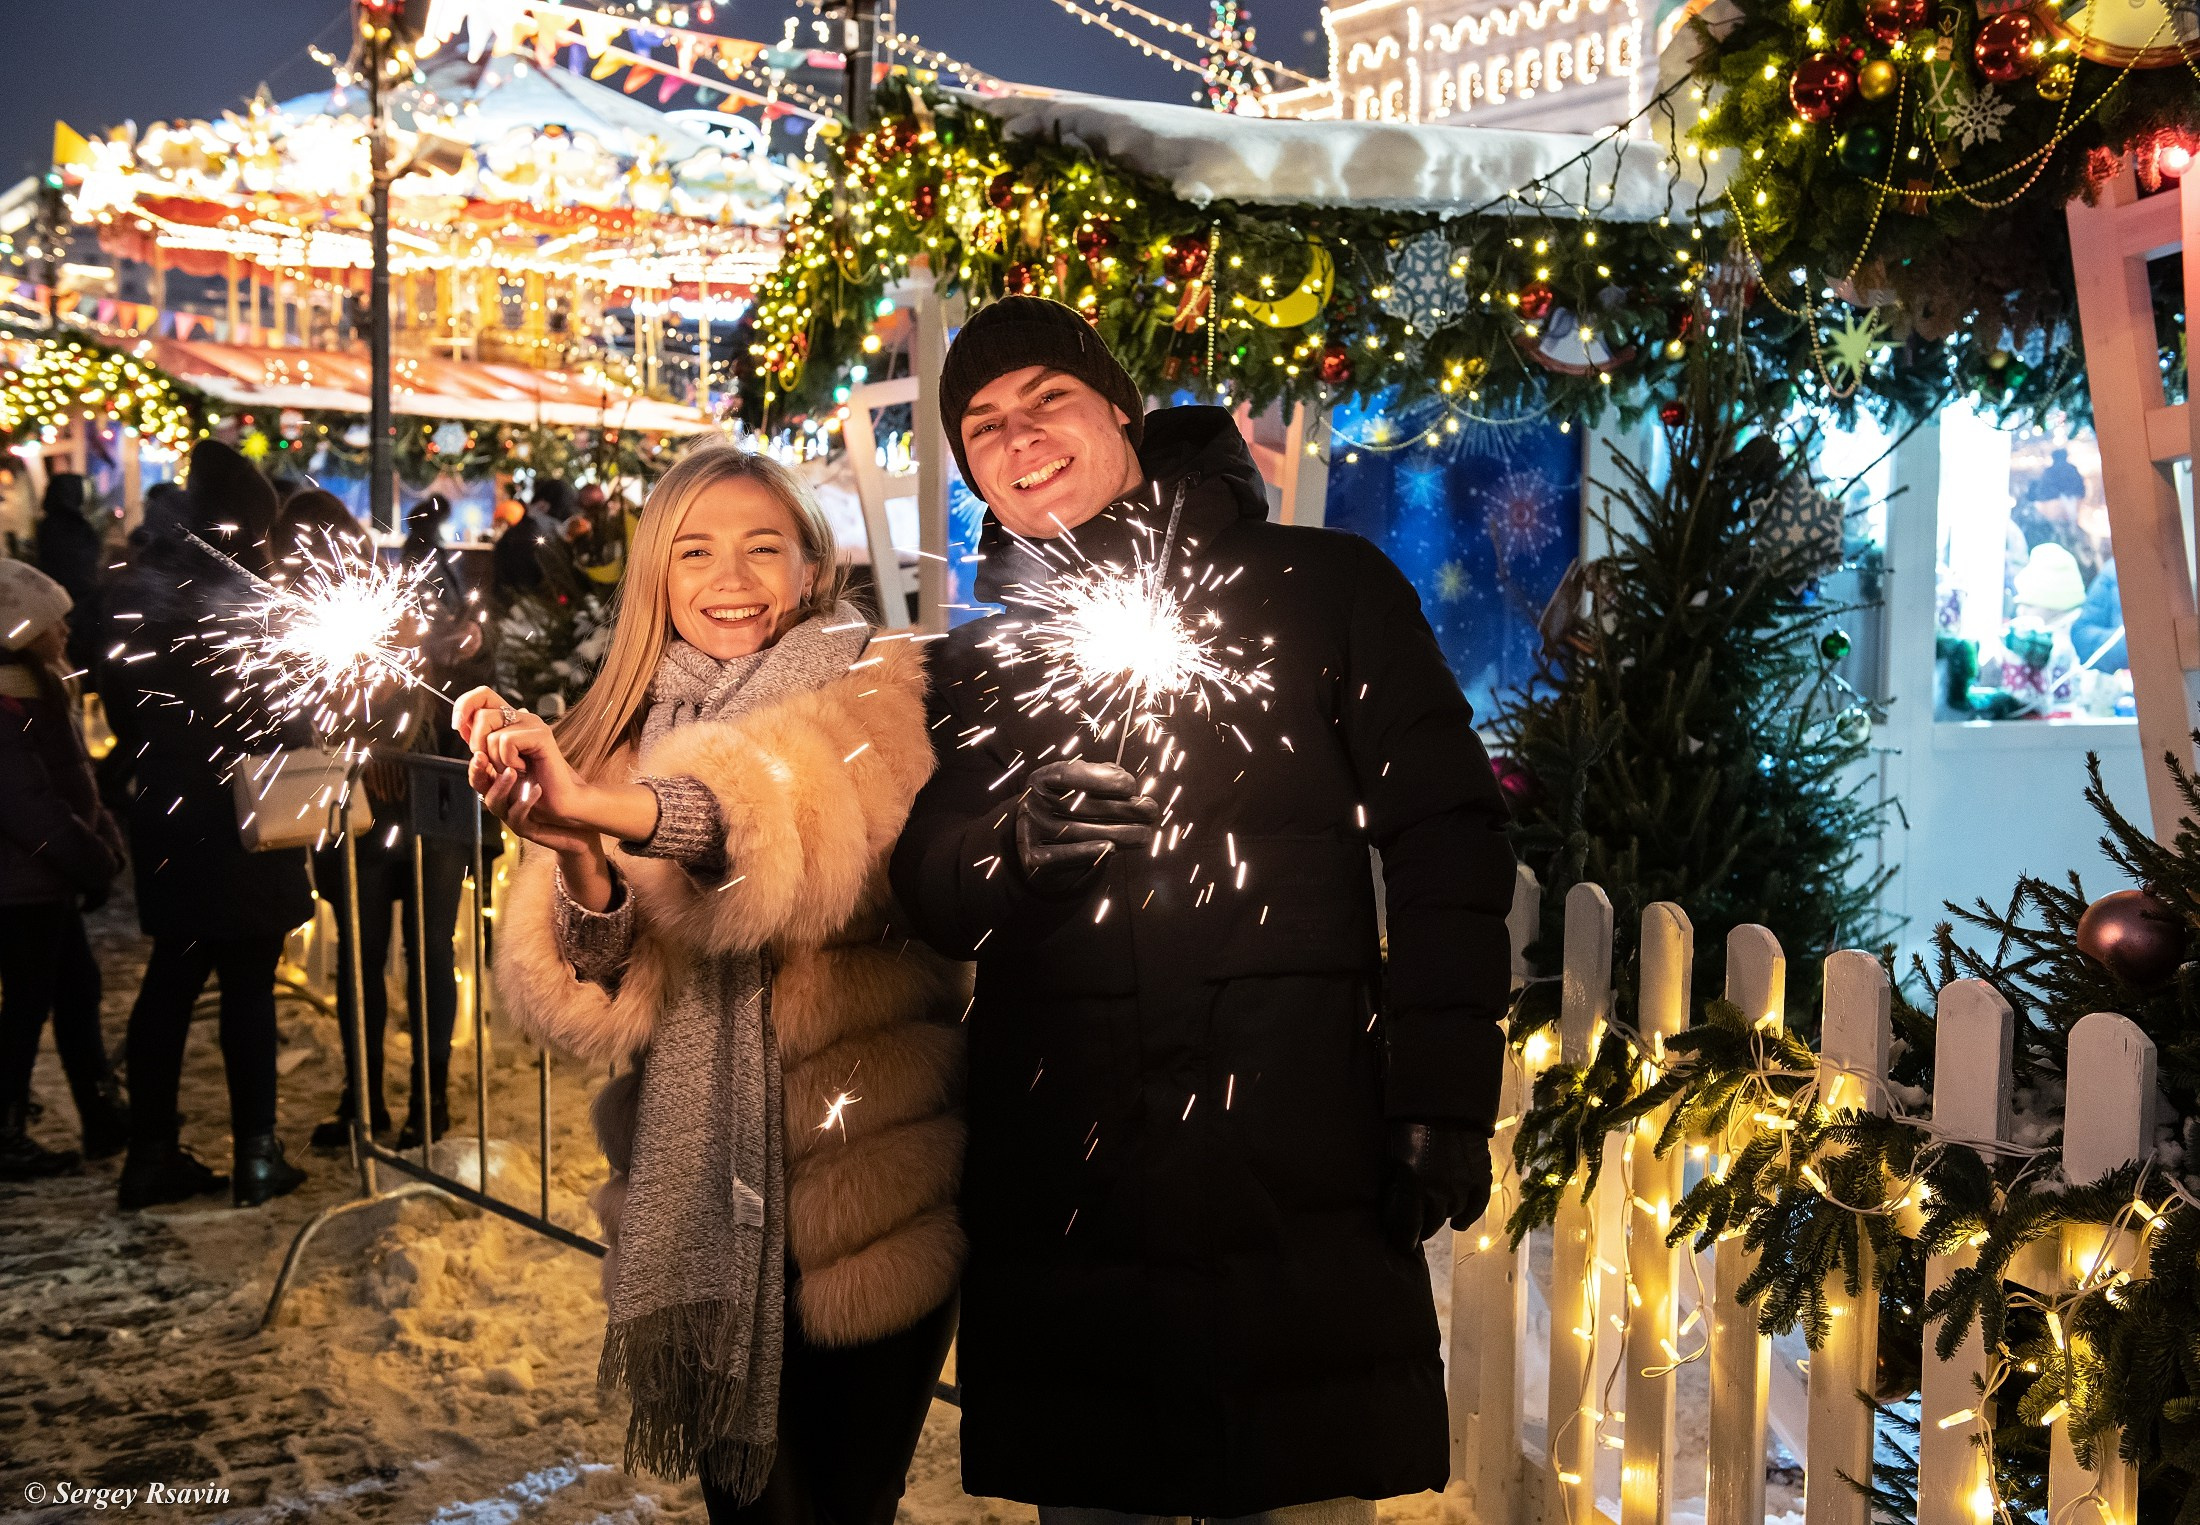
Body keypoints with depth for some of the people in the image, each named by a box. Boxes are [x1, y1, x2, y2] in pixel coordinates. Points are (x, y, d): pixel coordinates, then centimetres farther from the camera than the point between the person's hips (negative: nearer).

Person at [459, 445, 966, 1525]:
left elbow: (817, 810, -31)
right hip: (706, 1198, 3)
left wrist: (607, 808, -46)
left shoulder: (873, 693, -6)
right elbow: (600, 1007, -6)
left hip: (862, 1197, -3)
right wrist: (578, 864, -27)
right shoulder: (630, 735, 6)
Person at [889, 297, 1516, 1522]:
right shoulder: (980, 661, 15)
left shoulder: (1324, 590, 5)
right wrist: (1019, 837, -11)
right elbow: (929, 899, 11)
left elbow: (1446, 843, 1)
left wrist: (1444, 1102, -6)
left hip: (1297, 1181, -2)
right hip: (1063, 1196, 3)